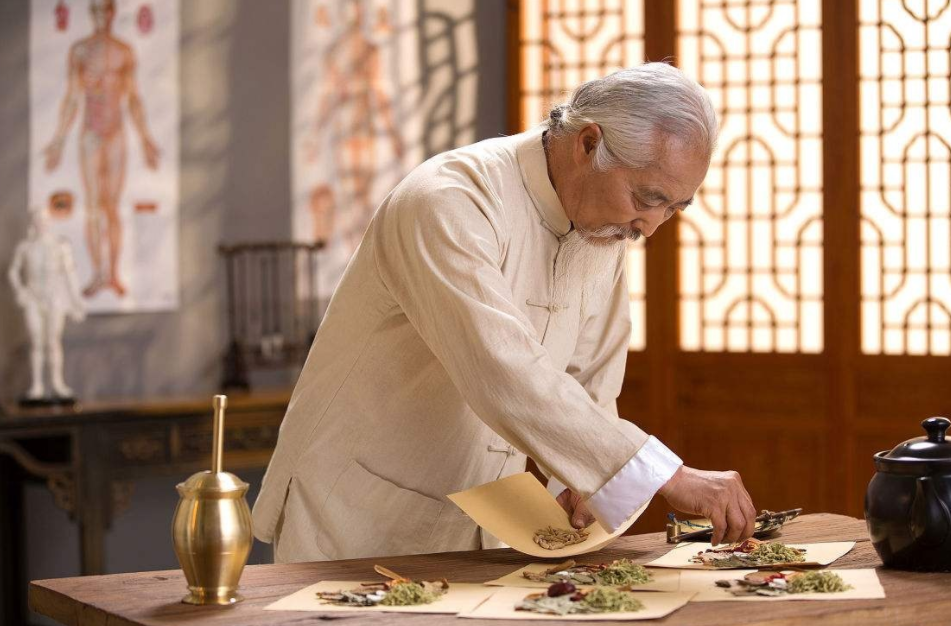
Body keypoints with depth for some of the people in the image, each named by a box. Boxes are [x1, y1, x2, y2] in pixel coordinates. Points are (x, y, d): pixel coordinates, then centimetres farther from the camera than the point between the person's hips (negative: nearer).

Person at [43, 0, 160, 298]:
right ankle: (99, 273, -2)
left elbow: (134, 98, 11)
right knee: (93, 206, -6)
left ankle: (114, 274, 7)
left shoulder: (125, 52, 7)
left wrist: (146, 139, 10)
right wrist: (59, 140, -1)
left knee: (113, 206, 4)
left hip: (117, 134, 2)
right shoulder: (79, 50, 0)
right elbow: (72, 98, 2)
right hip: (90, 134, -2)